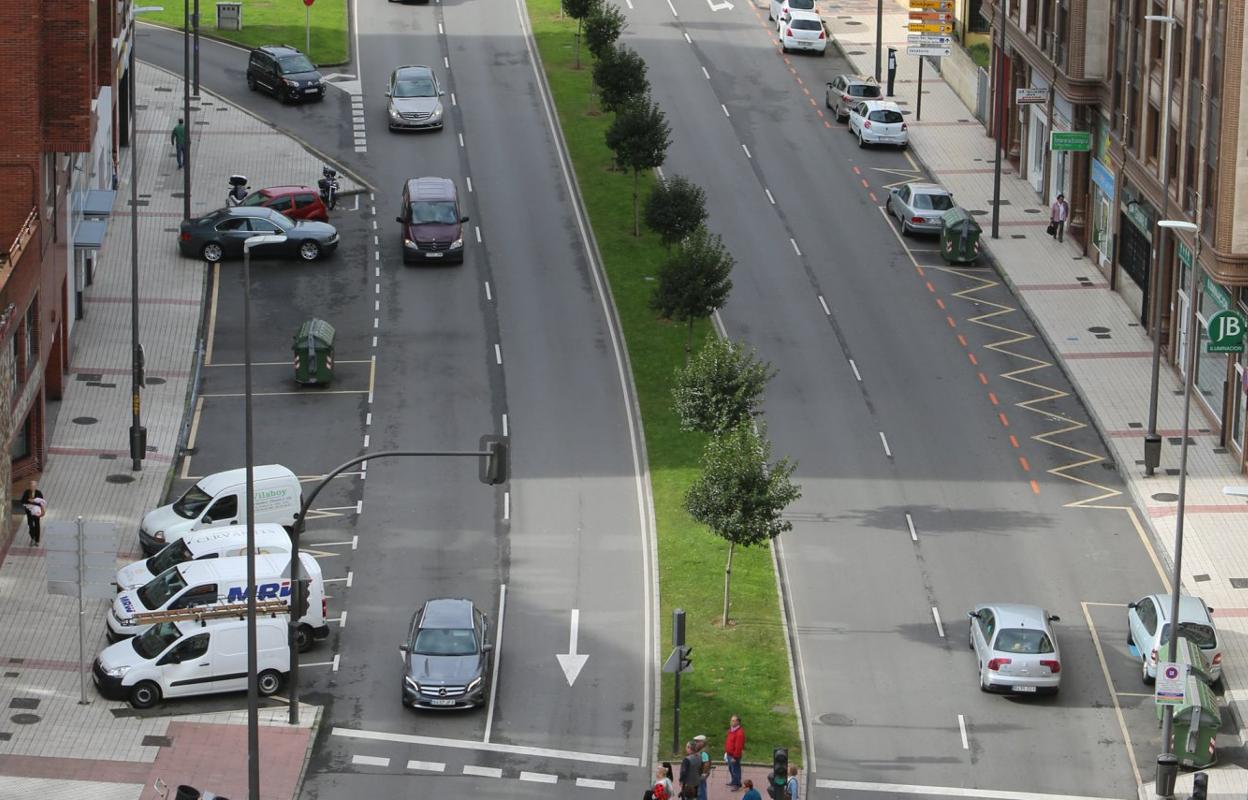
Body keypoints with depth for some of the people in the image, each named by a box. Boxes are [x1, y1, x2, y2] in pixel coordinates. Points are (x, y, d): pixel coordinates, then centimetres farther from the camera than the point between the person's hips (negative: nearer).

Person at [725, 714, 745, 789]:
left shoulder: (739, 733, -24)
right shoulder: (731, 730, 7)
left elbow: (738, 746, -24)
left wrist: (735, 757, -23)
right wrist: (726, 752, 19)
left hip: (734, 755, -10)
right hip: (729, 754, 10)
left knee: (735, 769, 0)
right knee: (731, 769, 22)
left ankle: (737, 785, 12)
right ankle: (733, 782, 40)